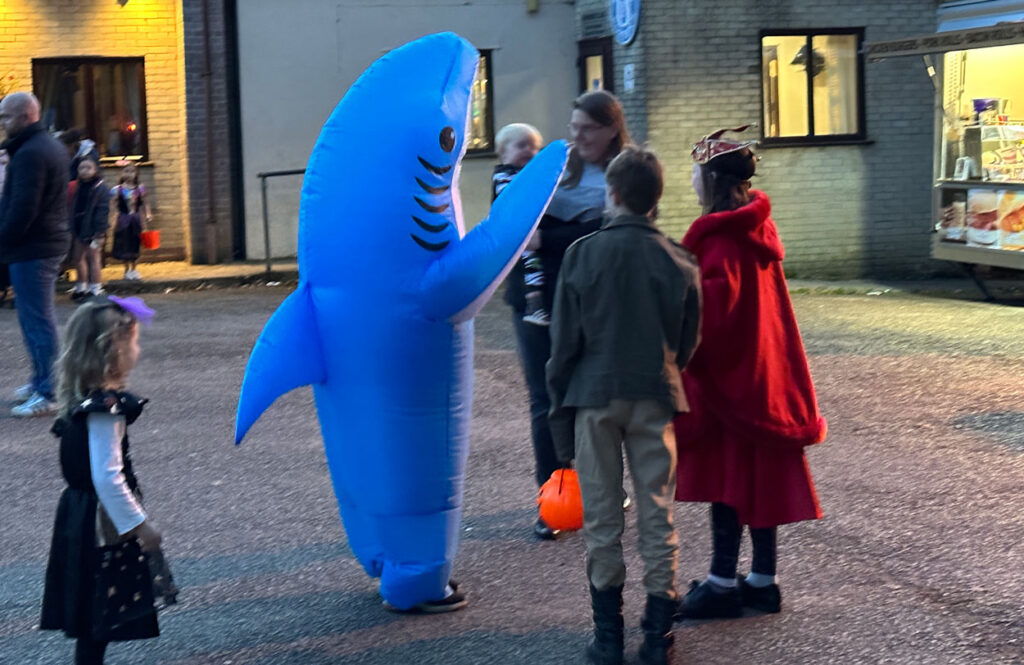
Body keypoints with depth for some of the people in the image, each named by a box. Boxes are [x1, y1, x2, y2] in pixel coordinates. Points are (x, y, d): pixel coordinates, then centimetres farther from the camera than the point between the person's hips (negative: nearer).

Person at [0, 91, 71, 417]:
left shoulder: (29, 153, -18)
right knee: (38, 317, 19)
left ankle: (46, 394, -5)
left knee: (37, 320, -7)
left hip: (31, 247, -11)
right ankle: (41, 381, 28)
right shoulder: (52, 146, 15)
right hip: (52, 241, 11)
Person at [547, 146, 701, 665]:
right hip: (655, 398, 1)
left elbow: (565, 339, -4)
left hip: (594, 395, -1)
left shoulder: (584, 253, -6)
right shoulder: (678, 261, -1)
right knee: (657, 516, 7)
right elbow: (689, 341, 7)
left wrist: (559, 407, 4)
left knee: (601, 518, 7)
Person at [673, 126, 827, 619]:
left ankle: (723, 584, 4)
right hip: (762, 370, 9)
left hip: (727, 370, -9)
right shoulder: (756, 227, 10)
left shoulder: (721, 237, -17)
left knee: (727, 478, -2)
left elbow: (714, 306, -24)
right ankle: (762, 580, 18)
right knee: (759, 477, 12)